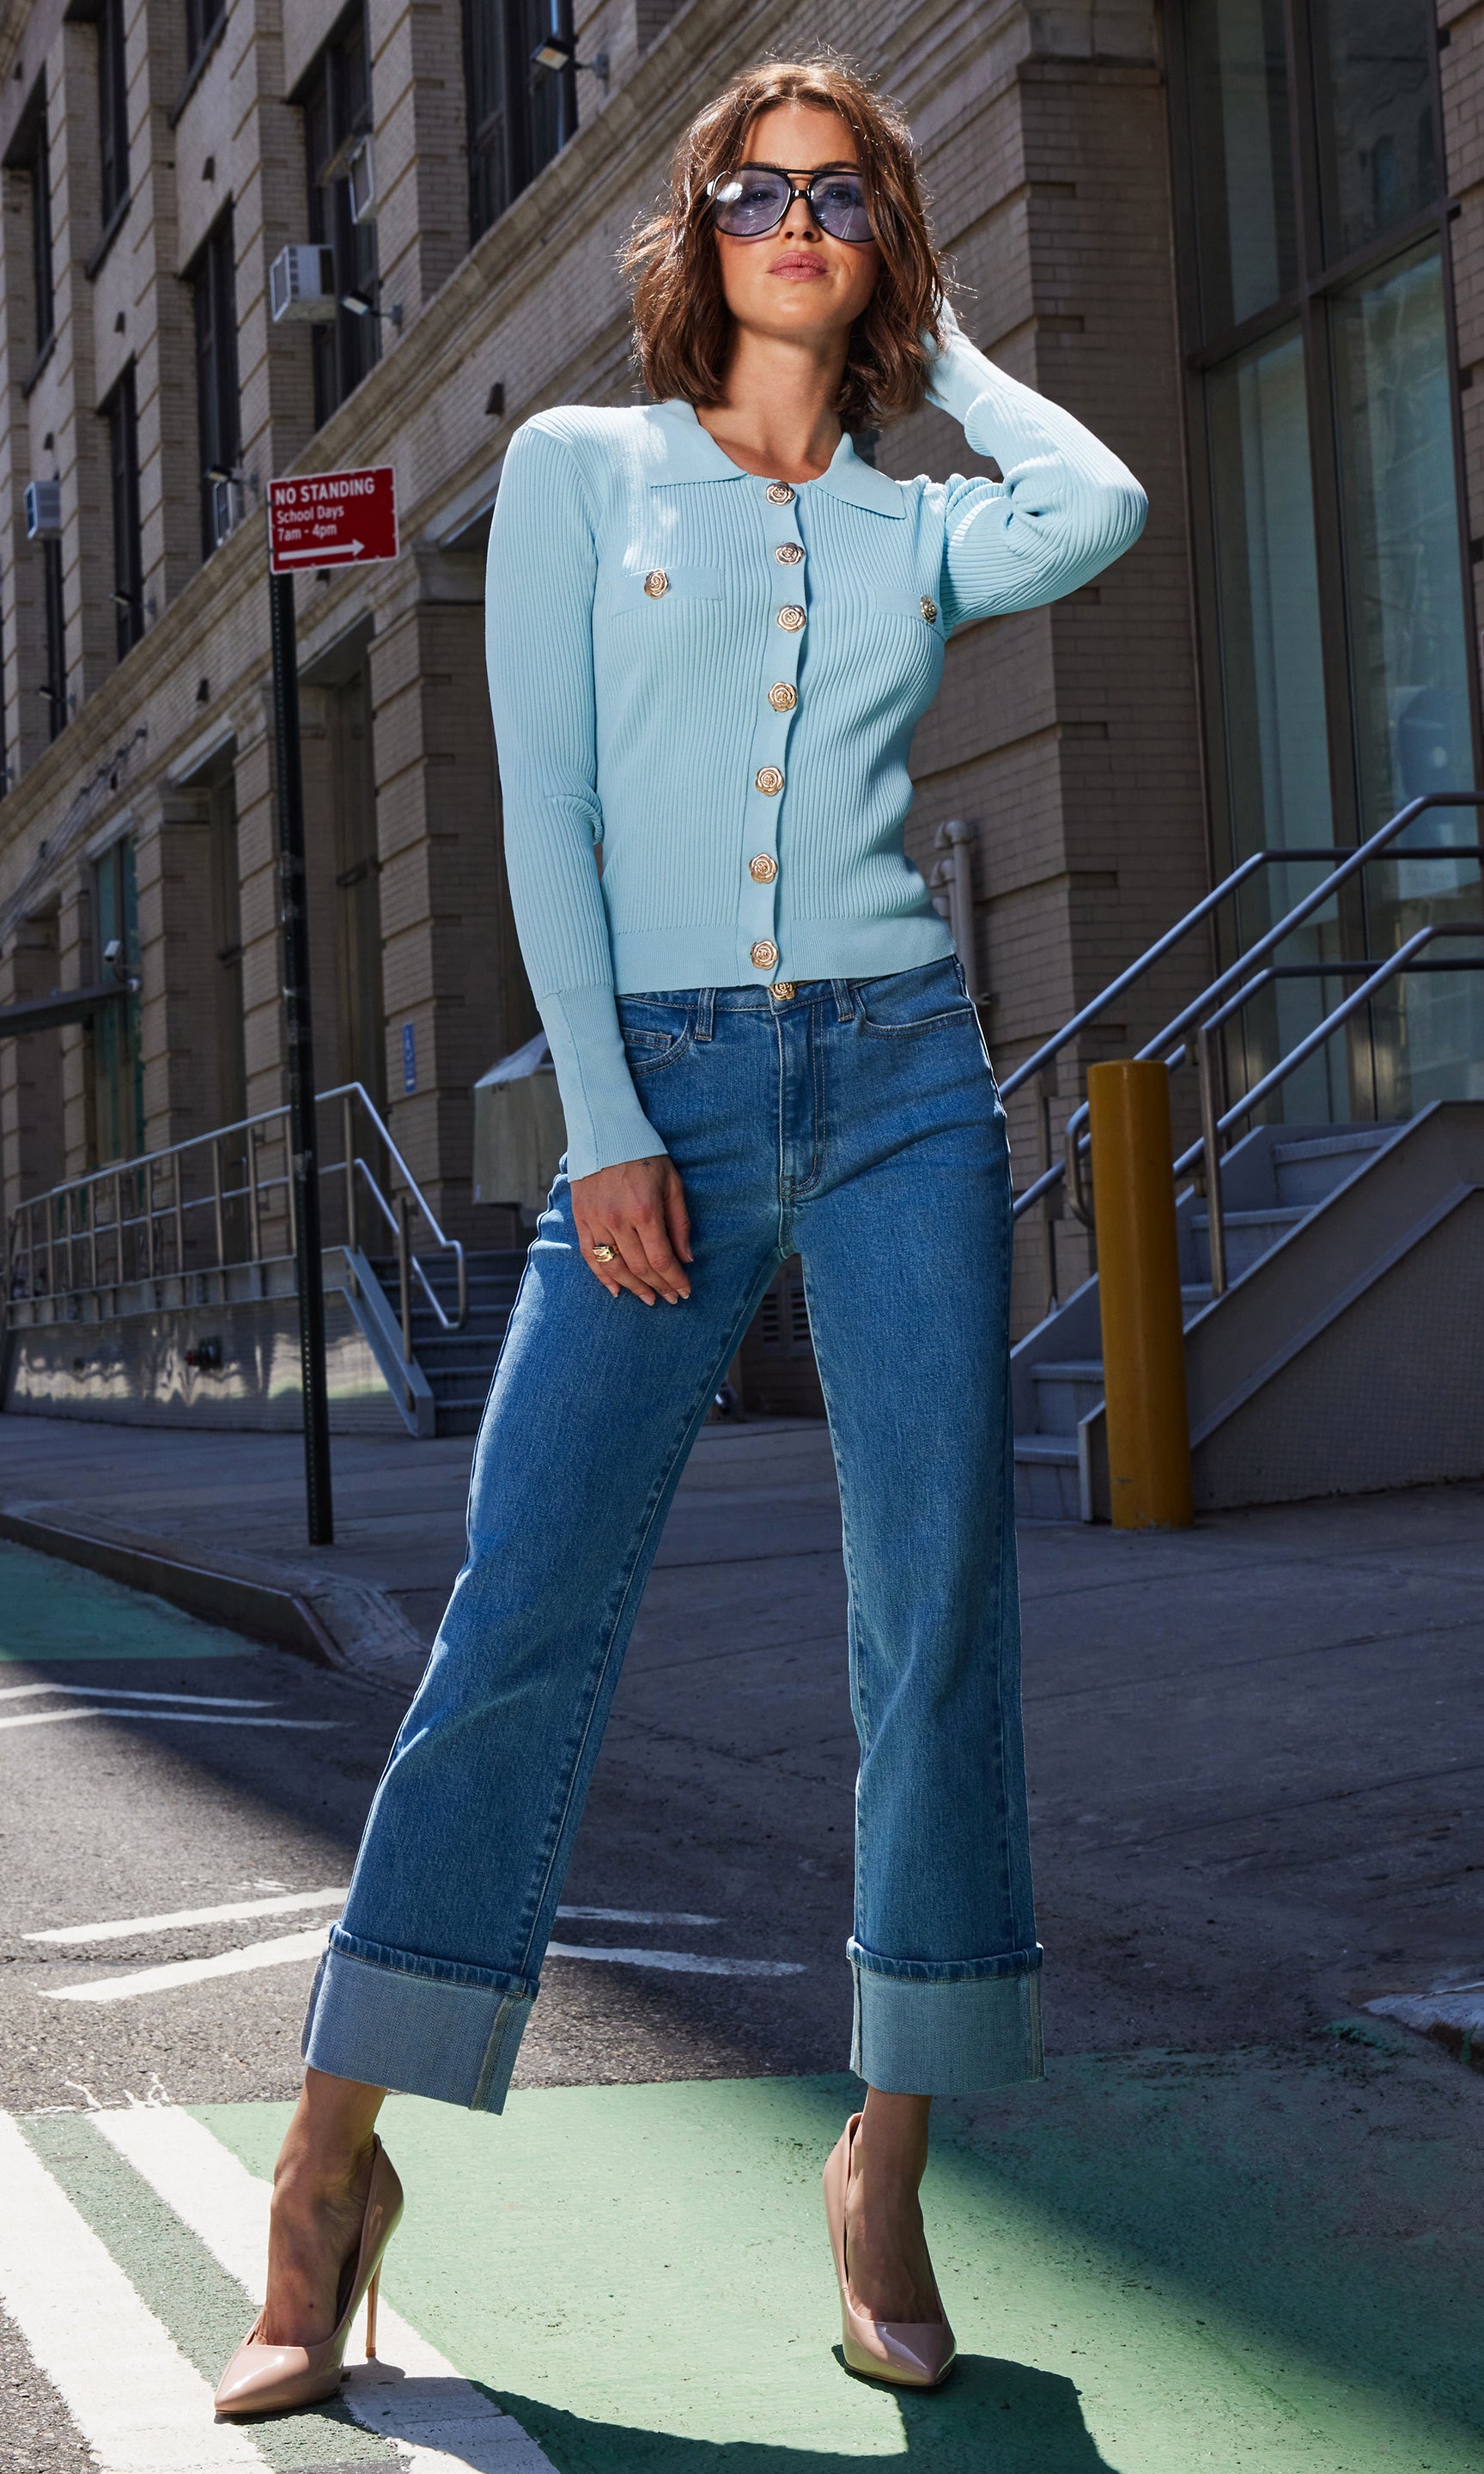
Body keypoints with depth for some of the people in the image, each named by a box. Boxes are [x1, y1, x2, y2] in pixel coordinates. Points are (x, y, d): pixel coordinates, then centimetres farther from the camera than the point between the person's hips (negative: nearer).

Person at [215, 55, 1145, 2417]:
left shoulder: (921, 525, 15)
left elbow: (1104, 510, -8)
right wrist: (604, 1126, -8)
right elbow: (542, 807, 2)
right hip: (661, 1089, -2)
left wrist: (942, 343, 11)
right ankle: (335, 2164, 1)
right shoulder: (578, 466, 10)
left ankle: (888, 2160, 8)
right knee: (523, 1616, -7)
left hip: (901, 1081, 2)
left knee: (941, 1615, -3)